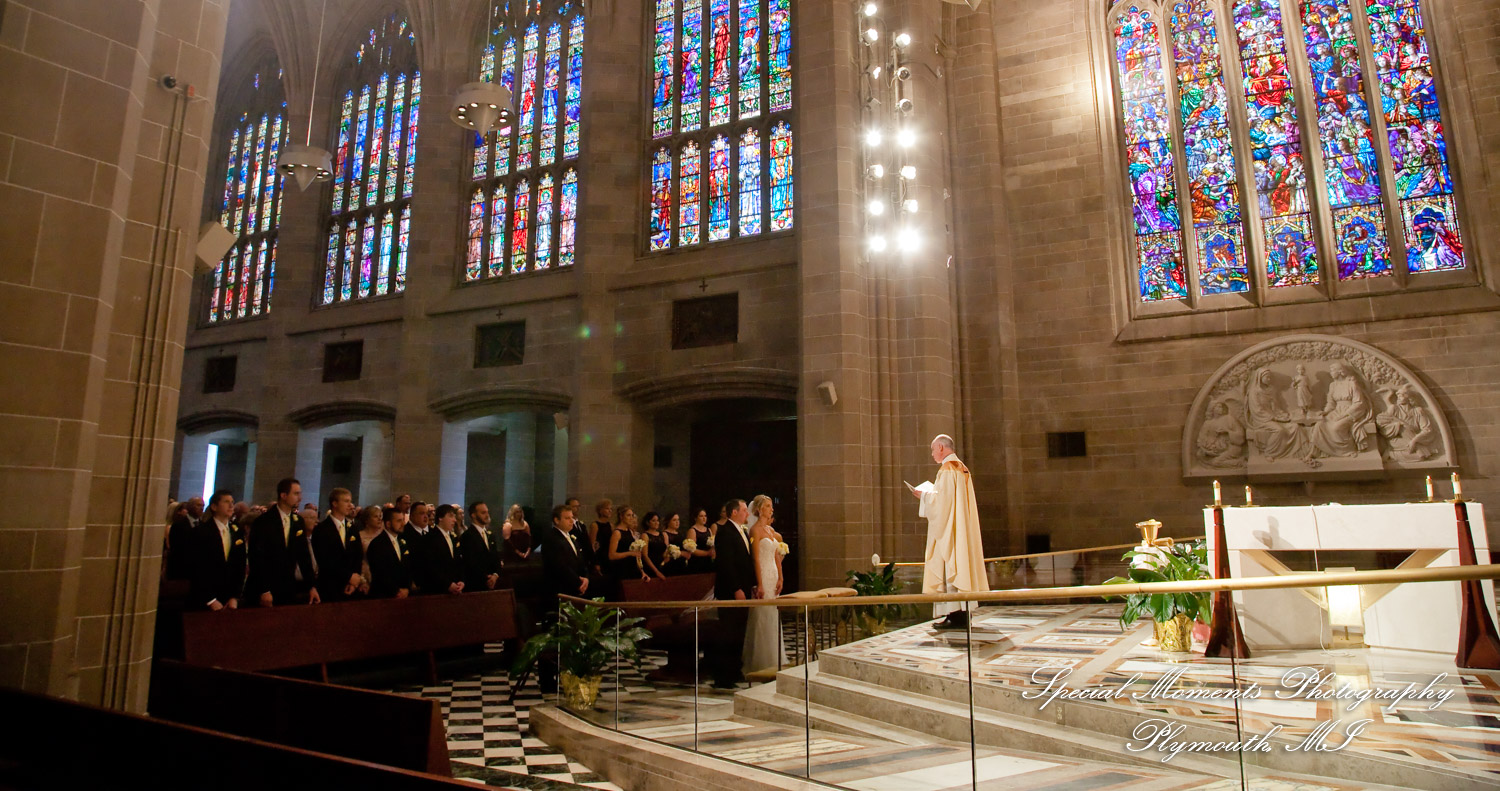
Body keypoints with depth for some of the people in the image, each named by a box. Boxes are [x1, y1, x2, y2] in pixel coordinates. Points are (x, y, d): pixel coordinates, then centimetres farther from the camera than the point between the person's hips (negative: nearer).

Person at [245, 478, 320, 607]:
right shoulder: (262, 522, -9)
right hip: (264, 590, -4)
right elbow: (256, 557, -12)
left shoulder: (298, 522, 6)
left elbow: (304, 555, 8)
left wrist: (311, 586, 4)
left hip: (288, 590, 4)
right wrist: (264, 591, -15)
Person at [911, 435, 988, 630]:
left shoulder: (947, 469, -13)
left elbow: (942, 499, -18)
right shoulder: (962, 469, 17)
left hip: (948, 528, -10)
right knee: (960, 565, 9)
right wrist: (931, 493, 20)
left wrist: (924, 495, -4)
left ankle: (956, 616, -11)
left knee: (949, 568, -9)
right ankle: (962, 613, 10)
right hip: (961, 528, 10)